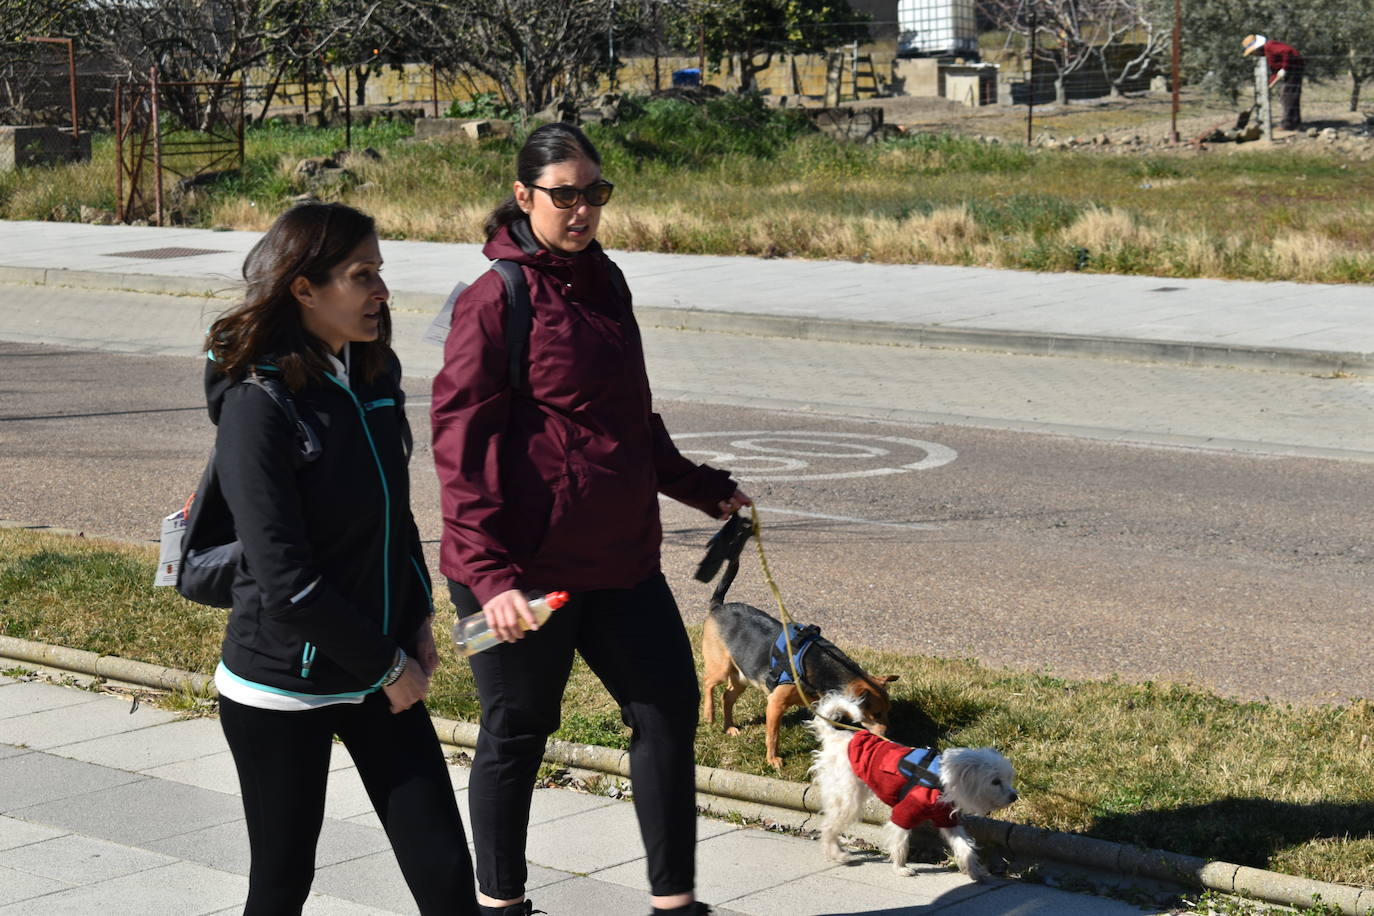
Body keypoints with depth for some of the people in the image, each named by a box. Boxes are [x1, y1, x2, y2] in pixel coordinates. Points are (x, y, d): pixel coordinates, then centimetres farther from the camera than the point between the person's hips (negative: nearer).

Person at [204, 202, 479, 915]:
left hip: (380, 678, 6)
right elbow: (285, 582, -22)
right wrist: (388, 668, -14)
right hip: (282, 689, -6)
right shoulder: (258, 406, -19)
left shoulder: (372, 376, 3)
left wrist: (417, 623, 5)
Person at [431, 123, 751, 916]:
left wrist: (700, 488, 28)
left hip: (618, 555, 7)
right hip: (526, 566, -7)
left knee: (670, 707, 9)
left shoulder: (603, 281, 10)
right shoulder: (498, 297, -13)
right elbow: (461, 445, -16)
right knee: (517, 732, 7)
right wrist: (490, 573, -22)